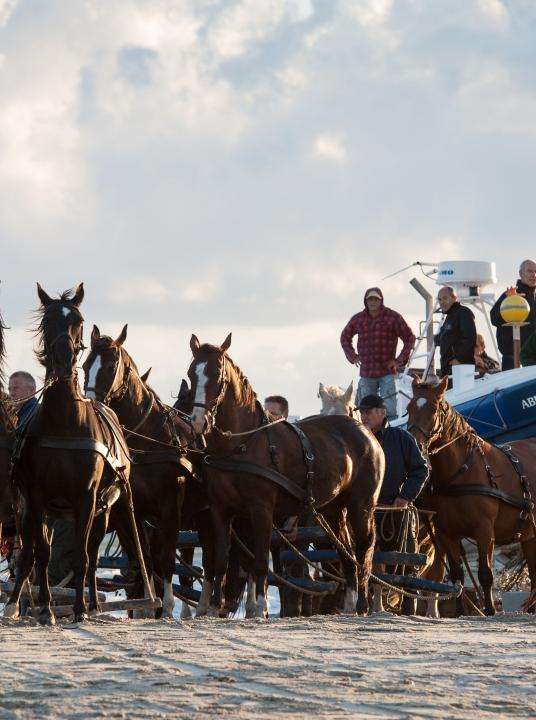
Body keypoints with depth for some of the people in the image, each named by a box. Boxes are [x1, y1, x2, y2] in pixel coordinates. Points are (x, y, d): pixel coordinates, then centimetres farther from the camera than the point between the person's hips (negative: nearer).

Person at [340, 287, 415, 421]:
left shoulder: (393, 318, -3)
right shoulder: (358, 319, 7)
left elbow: (410, 338, 3)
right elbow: (345, 337, 25)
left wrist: (399, 361, -3)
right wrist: (352, 356, 12)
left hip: (387, 371, -3)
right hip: (366, 373, 3)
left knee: (389, 410, -11)